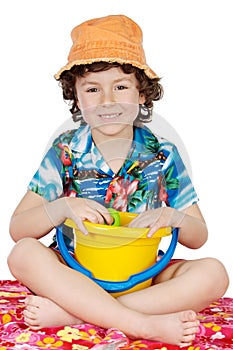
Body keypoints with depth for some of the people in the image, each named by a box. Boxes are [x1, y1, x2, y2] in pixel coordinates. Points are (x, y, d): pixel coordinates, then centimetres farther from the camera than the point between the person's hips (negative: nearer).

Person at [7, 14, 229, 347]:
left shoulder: (163, 156, -1)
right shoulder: (65, 153, -4)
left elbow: (199, 237, 2)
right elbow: (17, 229, -6)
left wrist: (173, 218, -20)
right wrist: (62, 208, -25)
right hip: (77, 274, -1)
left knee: (213, 273, -24)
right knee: (24, 254, -28)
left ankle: (69, 312, -28)